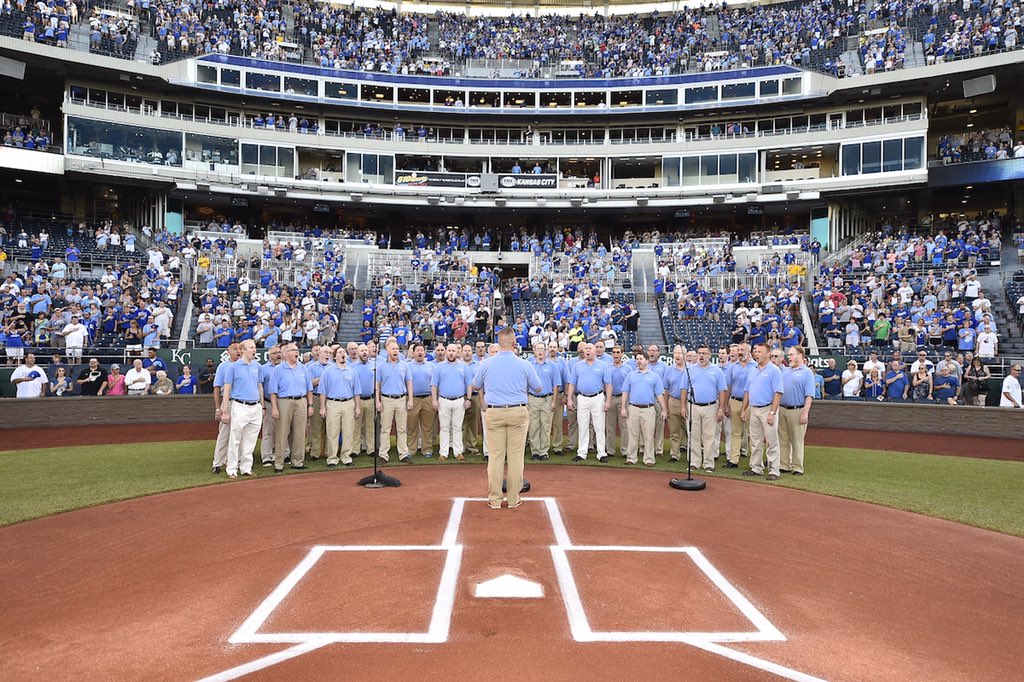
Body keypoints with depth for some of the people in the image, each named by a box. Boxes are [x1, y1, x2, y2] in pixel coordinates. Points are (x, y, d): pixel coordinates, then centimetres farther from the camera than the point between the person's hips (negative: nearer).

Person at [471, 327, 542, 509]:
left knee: (495, 456, 5)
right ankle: (513, 498, 11)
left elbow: (476, 386, 13)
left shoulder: (486, 364, -2)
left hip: (494, 413, 1)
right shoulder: (524, 364, -5)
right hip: (518, 412, -1)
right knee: (516, 456, 6)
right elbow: (538, 388, 8)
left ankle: (494, 499, 10)